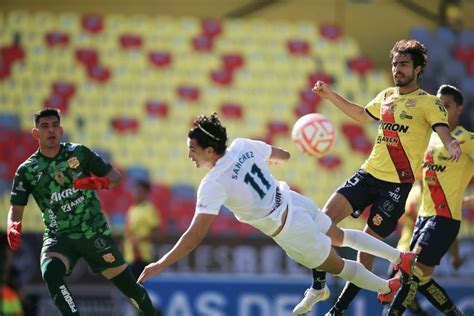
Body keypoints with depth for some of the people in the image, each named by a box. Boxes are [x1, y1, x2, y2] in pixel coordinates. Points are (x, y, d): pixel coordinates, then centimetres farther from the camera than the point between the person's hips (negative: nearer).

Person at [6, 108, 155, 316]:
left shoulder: (78, 152, 0)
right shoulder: (27, 170, 1)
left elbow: (115, 176, 4)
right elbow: (16, 208, 2)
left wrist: (100, 182, -19)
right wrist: (12, 227, -21)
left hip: (94, 233, 0)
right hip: (58, 236, 0)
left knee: (130, 287, 3)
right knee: (50, 273, -32)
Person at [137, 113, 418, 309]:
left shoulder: (213, 185, -28)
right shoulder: (243, 146, -10)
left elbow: (194, 236, -30)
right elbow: (283, 156, 8)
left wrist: (160, 265, -24)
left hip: (290, 232, -6)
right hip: (295, 202, 6)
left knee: (336, 265, 21)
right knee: (340, 236, 32)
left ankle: (386, 288, 42)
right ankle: (402, 257, 44)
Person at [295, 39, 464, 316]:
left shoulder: (429, 102, -4)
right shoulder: (386, 96, 14)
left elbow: (443, 130, -21)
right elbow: (363, 115, 34)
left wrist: (451, 145, -44)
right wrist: (331, 96, 30)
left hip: (398, 183, -5)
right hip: (368, 173, 5)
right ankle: (318, 286, 4)